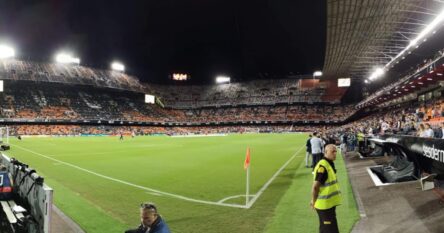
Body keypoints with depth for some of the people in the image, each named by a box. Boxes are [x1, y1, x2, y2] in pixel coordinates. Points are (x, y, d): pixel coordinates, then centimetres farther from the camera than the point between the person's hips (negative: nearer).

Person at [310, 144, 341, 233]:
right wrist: (314, 202, -15)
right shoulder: (322, 166, -23)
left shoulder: (329, 164, 9)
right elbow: (315, 187, -24)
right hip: (325, 205, -9)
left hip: (329, 203, 9)